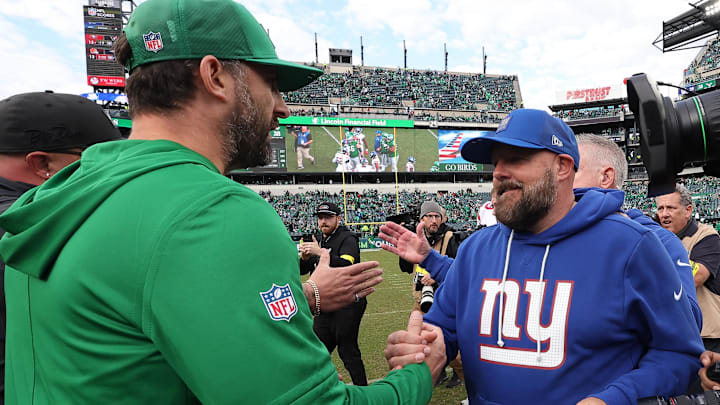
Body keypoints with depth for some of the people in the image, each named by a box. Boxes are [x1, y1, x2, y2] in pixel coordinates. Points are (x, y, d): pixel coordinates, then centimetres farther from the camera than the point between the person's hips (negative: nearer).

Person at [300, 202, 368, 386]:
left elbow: (346, 265, -28)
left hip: (347, 303, -7)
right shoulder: (317, 239, 12)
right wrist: (305, 258, -12)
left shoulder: (347, 239, -10)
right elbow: (302, 270, 10)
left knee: (347, 350, -3)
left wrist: (320, 252, -36)